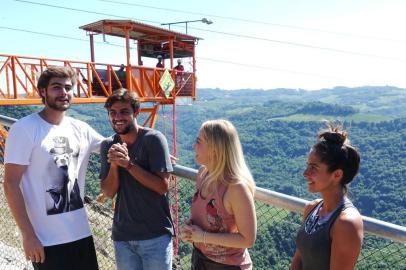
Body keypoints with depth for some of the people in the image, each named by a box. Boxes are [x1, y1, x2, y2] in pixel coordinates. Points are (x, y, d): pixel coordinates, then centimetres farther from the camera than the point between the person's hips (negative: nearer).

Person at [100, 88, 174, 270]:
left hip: (155, 235, -4)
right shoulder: (108, 145, 2)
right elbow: (109, 192, -1)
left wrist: (128, 163, -22)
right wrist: (114, 164, -17)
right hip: (122, 235, 4)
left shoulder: (153, 139, -12)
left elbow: (163, 186, -16)